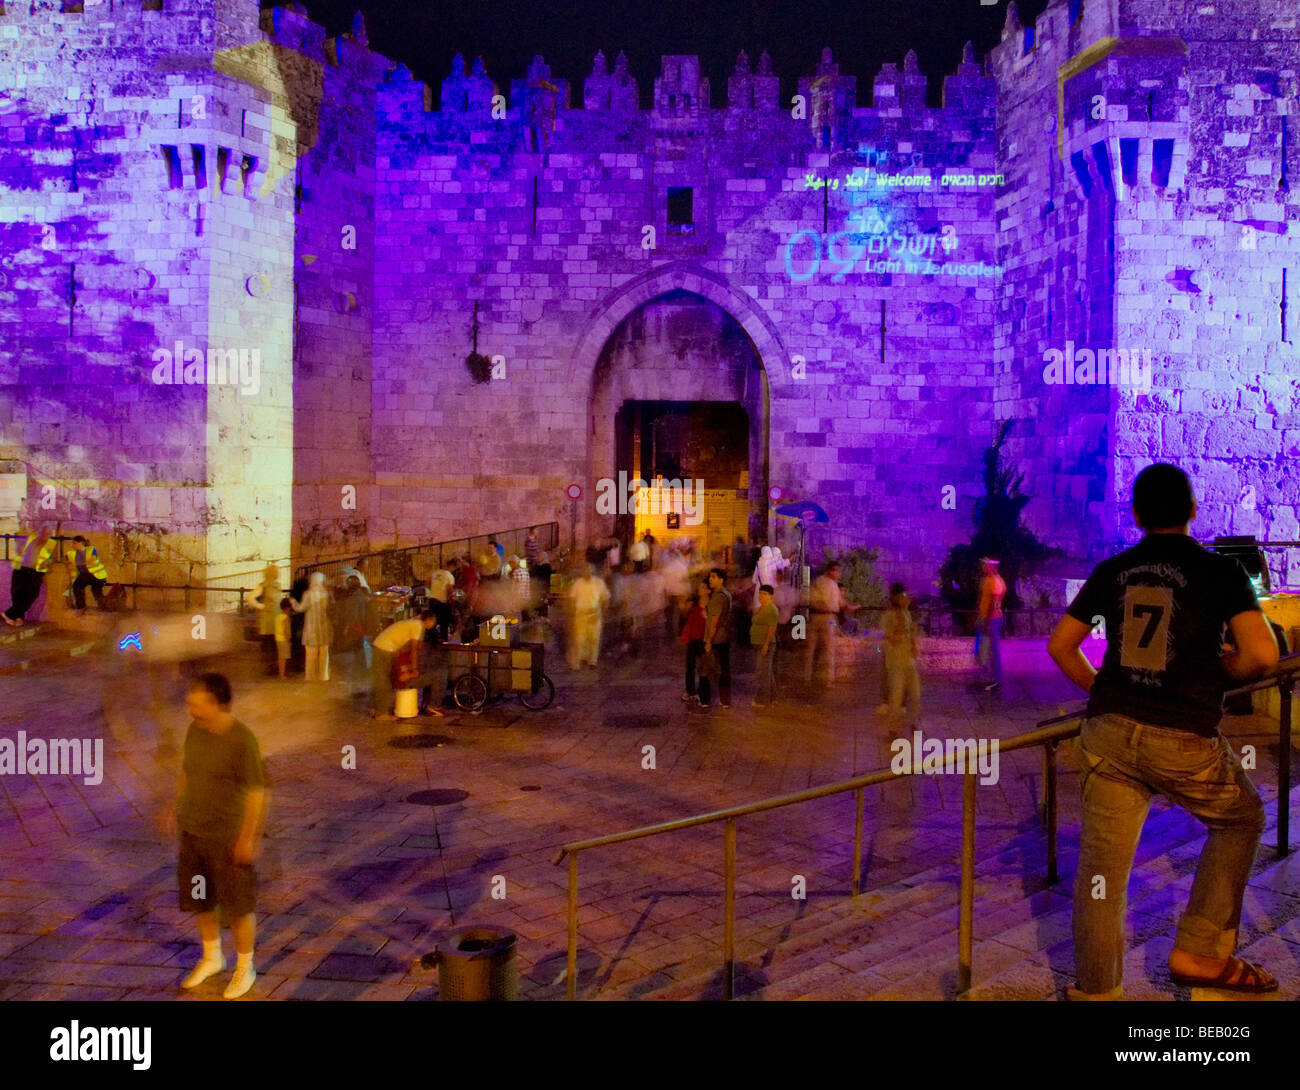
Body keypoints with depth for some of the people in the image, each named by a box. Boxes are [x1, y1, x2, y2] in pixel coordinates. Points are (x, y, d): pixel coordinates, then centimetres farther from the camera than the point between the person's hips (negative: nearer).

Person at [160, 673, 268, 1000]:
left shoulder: (242, 740, -23)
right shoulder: (195, 731, -2)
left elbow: (256, 792, -19)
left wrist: (248, 837, -18)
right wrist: (176, 808, 16)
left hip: (227, 838, -7)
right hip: (192, 833, 7)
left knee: (238, 907, 7)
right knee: (199, 901, 21)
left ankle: (245, 968, 28)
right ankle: (212, 957, 43)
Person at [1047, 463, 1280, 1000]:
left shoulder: (1111, 571, 10)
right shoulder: (1221, 570, 0)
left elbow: (1059, 645, 13)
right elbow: (1262, 654, -11)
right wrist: (1220, 668, 9)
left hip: (1108, 731, 3)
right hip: (1183, 739, -3)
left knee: (1101, 866, 8)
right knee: (1241, 818, 24)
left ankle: (1094, 992, 15)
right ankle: (1199, 952, 20)